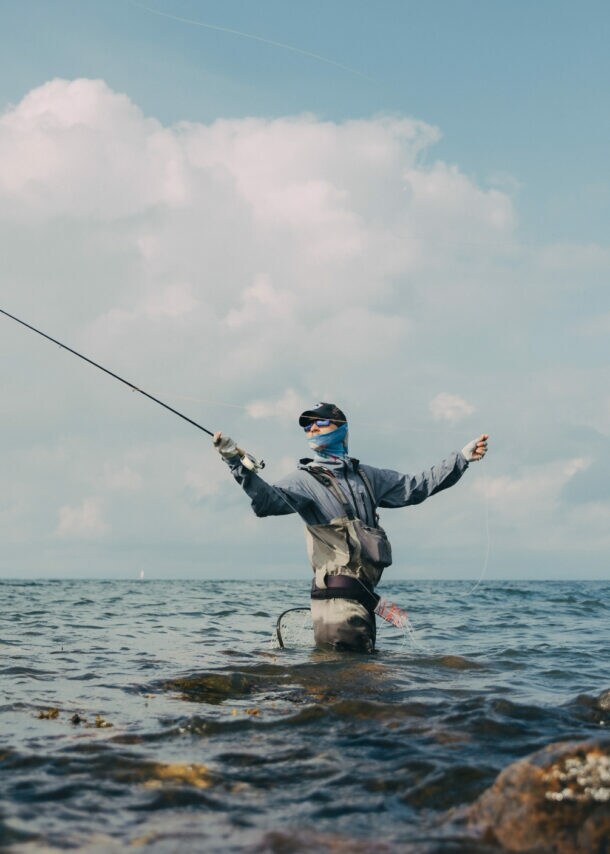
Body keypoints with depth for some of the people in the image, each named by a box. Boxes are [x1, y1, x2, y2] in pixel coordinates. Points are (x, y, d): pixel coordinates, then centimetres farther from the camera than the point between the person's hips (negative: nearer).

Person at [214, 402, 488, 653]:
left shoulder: (366, 476, 20)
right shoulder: (305, 479, 2)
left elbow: (415, 486, 23)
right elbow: (269, 500, -16)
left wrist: (463, 457, 20)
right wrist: (239, 464, -32)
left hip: (364, 593, 6)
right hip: (337, 593, -6)